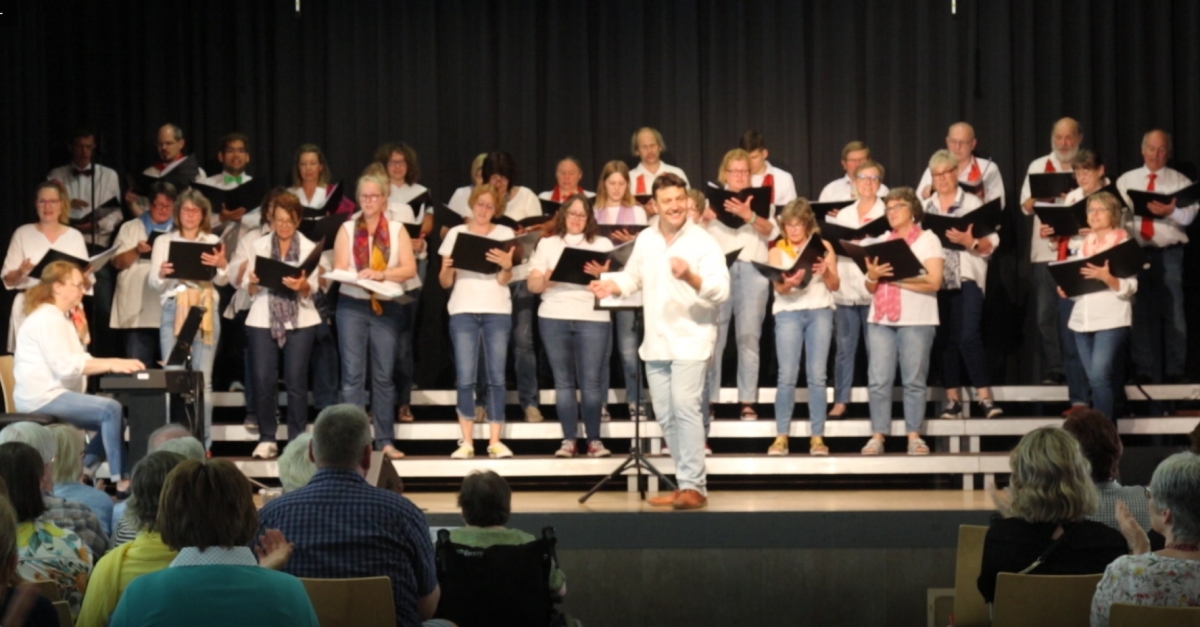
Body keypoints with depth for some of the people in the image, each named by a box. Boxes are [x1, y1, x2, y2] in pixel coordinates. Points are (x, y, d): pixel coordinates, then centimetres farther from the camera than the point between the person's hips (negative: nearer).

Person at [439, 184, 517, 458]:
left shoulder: (505, 234, 8)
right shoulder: (456, 233, 9)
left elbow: (504, 280, -1)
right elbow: (445, 282, 7)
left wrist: (506, 266, -23)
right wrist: (447, 268, -14)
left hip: (497, 311, 0)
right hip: (463, 311, 0)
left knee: (496, 377, -3)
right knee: (465, 379, -5)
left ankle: (495, 441, 0)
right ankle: (466, 441, -2)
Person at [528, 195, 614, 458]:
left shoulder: (603, 244, 13)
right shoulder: (547, 244, 14)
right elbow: (533, 285, 7)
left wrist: (602, 275, -15)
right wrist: (548, 278, -14)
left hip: (593, 319, -1)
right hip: (554, 318, 1)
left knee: (591, 381, -6)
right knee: (564, 381, 1)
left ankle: (594, 439, -1)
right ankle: (569, 439, 4)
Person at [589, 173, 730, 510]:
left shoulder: (703, 242, -9)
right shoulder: (645, 239, 9)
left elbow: (721, 291, -17)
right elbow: (633, 278, 20)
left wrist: (690, 277, -33)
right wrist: (613, 285, 0)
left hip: (690, 339, -6)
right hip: (656, 341, 7)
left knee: (685, 408, -17)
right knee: (665, 416, 9)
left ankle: (693, 486, -14)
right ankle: (687, 483, 18)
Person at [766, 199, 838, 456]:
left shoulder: (823, 247, 10)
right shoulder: (777, 251, 8)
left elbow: (834, 285, 6)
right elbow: (778, 287, -4)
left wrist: (825, 272, -15)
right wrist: (789, 283, -27)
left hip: (820, 311, 1)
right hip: (789, 312, -1)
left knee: (817, 375, -3)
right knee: (787, 375, -8)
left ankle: (817, 437, 0)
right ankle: (781, 437, -5)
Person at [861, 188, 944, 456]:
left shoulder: (928, 239, 3)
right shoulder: (881, 241, 17)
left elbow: (934, 282, -9)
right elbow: (870, 288, 14)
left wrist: (895, 277, -12)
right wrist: (873, 276, -9)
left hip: (917, 320, -4)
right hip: (880, 319, 4)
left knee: (914, 381, -2)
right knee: (879, 380, -2)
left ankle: (914, 436, 2)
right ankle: (877, 436, 0)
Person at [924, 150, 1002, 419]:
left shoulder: (973, 203, 2)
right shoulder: (925, 207, 12)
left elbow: (990, 244, -3)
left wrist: (970, 241, -20)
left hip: (966, 278, -4)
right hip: (935, 279, 4)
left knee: (969, 336, -14)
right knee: (946, 339, 6)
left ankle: (985, 398, -11)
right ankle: (953, 400, 11)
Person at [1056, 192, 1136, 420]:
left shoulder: (1122, 242, -1)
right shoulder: (1085, 245, 17)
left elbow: (1129, 288, -10)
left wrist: (1106, 277, -26)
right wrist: (1066, 289, 0)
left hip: (1111, 320, -6)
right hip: (1082, 319, 6)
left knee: (1099, 377, -16)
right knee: (1094, 379, 5)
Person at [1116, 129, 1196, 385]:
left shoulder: (1180, 181, 6)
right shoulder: (1126, 181, 13)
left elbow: (1188, 216, -9)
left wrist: (1171, 211, -29)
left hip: (1168, 254, -2)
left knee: (1173, 312, -3)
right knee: (1140, 313, 5)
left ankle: (1174, 371, 3)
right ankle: (1143, 371, 11)